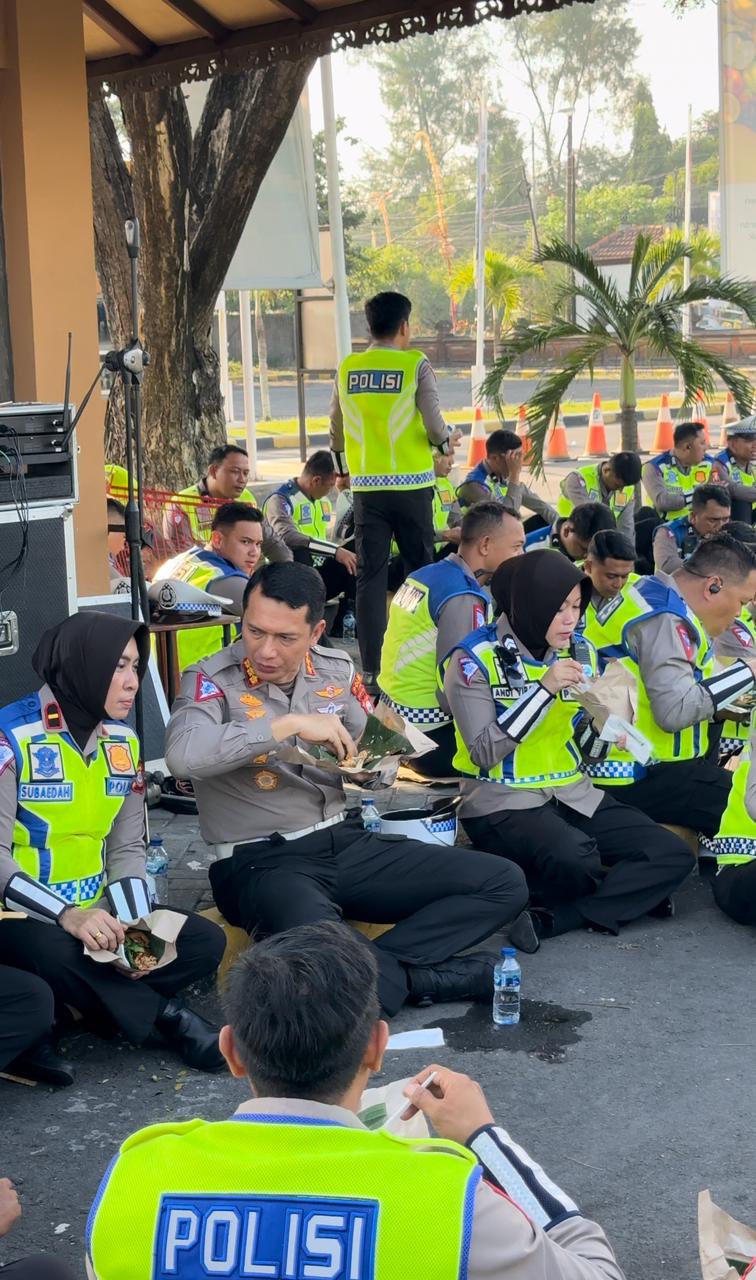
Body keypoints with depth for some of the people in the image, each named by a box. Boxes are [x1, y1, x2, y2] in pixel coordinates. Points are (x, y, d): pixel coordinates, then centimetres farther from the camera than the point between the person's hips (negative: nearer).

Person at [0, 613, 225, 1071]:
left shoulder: (123, 742, 5)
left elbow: (127, 849, 6)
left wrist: (135, 928, -12)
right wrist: (67, 916, -33)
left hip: (94, 916, 7)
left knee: (206, 942, -9)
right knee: (57, 956, -39)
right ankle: (163, 1014, -15)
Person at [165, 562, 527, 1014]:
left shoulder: (337, 670, 7)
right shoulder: (211, 680, -11)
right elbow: (183, 755, -31)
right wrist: (290, 724, -28)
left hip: (346, 842, 7)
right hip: (261, 860, -7)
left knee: (504, 884, -4)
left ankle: (367, 971, -16)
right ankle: (417, 977, -11)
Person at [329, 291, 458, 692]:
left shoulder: (347, 369, 4)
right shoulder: (416, 364, -6)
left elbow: (336, 433, 11)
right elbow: (434, 427, -11)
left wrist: (344, 466, 29)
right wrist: (445, 441, 11)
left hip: (366, 486, 2)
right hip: (411, 485, -2)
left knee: (370, 576, 4)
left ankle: (372, 669, 2)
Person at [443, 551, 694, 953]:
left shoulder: (580, 652, 7)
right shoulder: (475, 658, -11)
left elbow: (590, 751, 11)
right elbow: (484, 753, -18)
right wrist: (544, 689, -24)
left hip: (572, 795, 6)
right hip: (501, 801, -6)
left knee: (673, 855, -13)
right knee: (575, 859, -37)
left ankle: (549, 917, -17)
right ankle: (625, 892, -2)